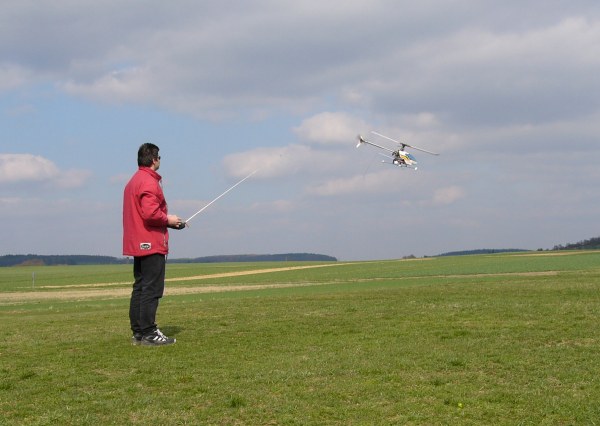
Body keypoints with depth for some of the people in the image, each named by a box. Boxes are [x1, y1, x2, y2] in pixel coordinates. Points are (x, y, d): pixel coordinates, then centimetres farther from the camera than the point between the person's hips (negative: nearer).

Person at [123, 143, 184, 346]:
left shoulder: (133, 182, 18)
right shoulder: (149, 182, -14)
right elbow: (150, 213, -25)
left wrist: (167, 221, 15)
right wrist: (168, 219, -8)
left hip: (138, 244, 10)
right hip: (152, 244, -10)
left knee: (140, 288, 11)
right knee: (152, 289, -8)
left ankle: (138, 332, 14)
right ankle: (148, 333, -9)